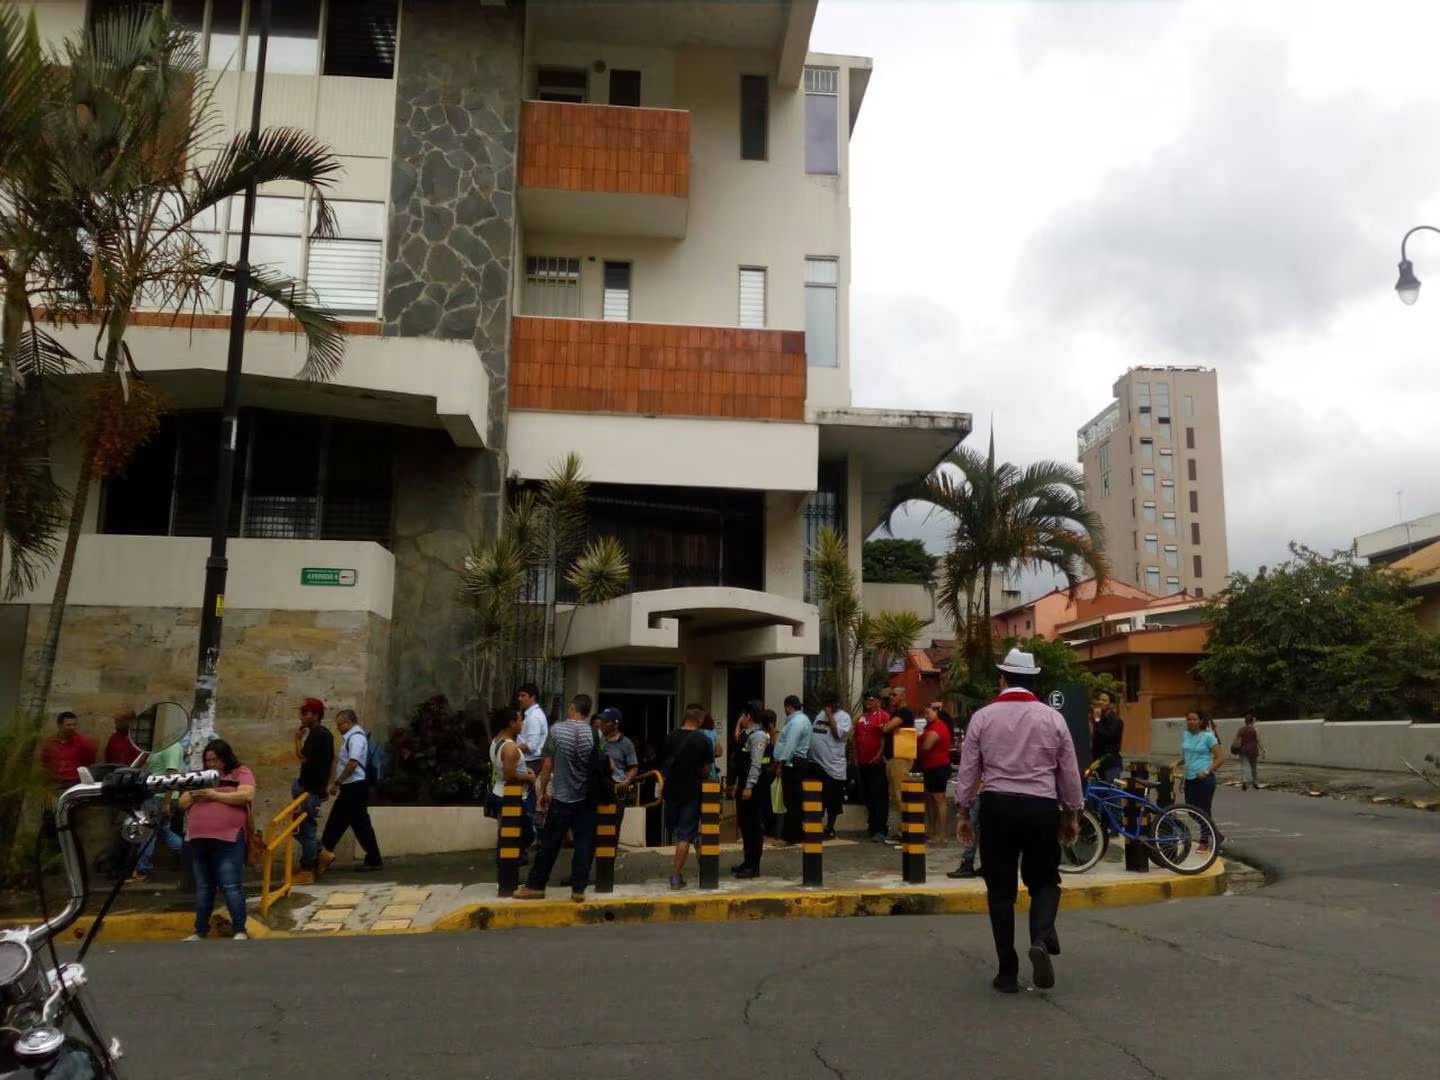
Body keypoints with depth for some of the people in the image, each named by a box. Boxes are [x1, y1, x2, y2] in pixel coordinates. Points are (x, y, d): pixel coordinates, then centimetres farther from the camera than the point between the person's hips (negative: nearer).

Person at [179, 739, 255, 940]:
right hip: (198, 839, 6)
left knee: (231, 886, -7)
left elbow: (247, 796, -13)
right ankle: (201, 931, 21)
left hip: (228, 838, -6)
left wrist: (216, 795, -13)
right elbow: (182, 804, 17)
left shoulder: (241, 772, 3)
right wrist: (193, 795, -4)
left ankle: (240, 931, -3)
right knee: (203, 888, 13)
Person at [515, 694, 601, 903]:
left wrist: (543, 792, 7)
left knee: (549, 844, 7)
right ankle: (578, 889, 6)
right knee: (584, 844, 5)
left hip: (561, 798, -1)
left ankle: (535, 886, 15)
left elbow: (547, 765, -3)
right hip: (587, 799, 1)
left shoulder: (556, 729, -5)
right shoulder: (595, 734, -3)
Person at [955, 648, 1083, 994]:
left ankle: (1008, 973, 12)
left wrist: (963, 813, 11)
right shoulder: (1052, 717, 1)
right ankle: (1041, 939, -11)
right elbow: (1069, 772, 6)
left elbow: (968, 770, 1)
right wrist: (1072, 815, 18)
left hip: (997, 807, 0)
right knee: (1044, 880, 16)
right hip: (1041, 808, 0)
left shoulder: (982, 717, -1)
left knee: (1001, 890, 8)